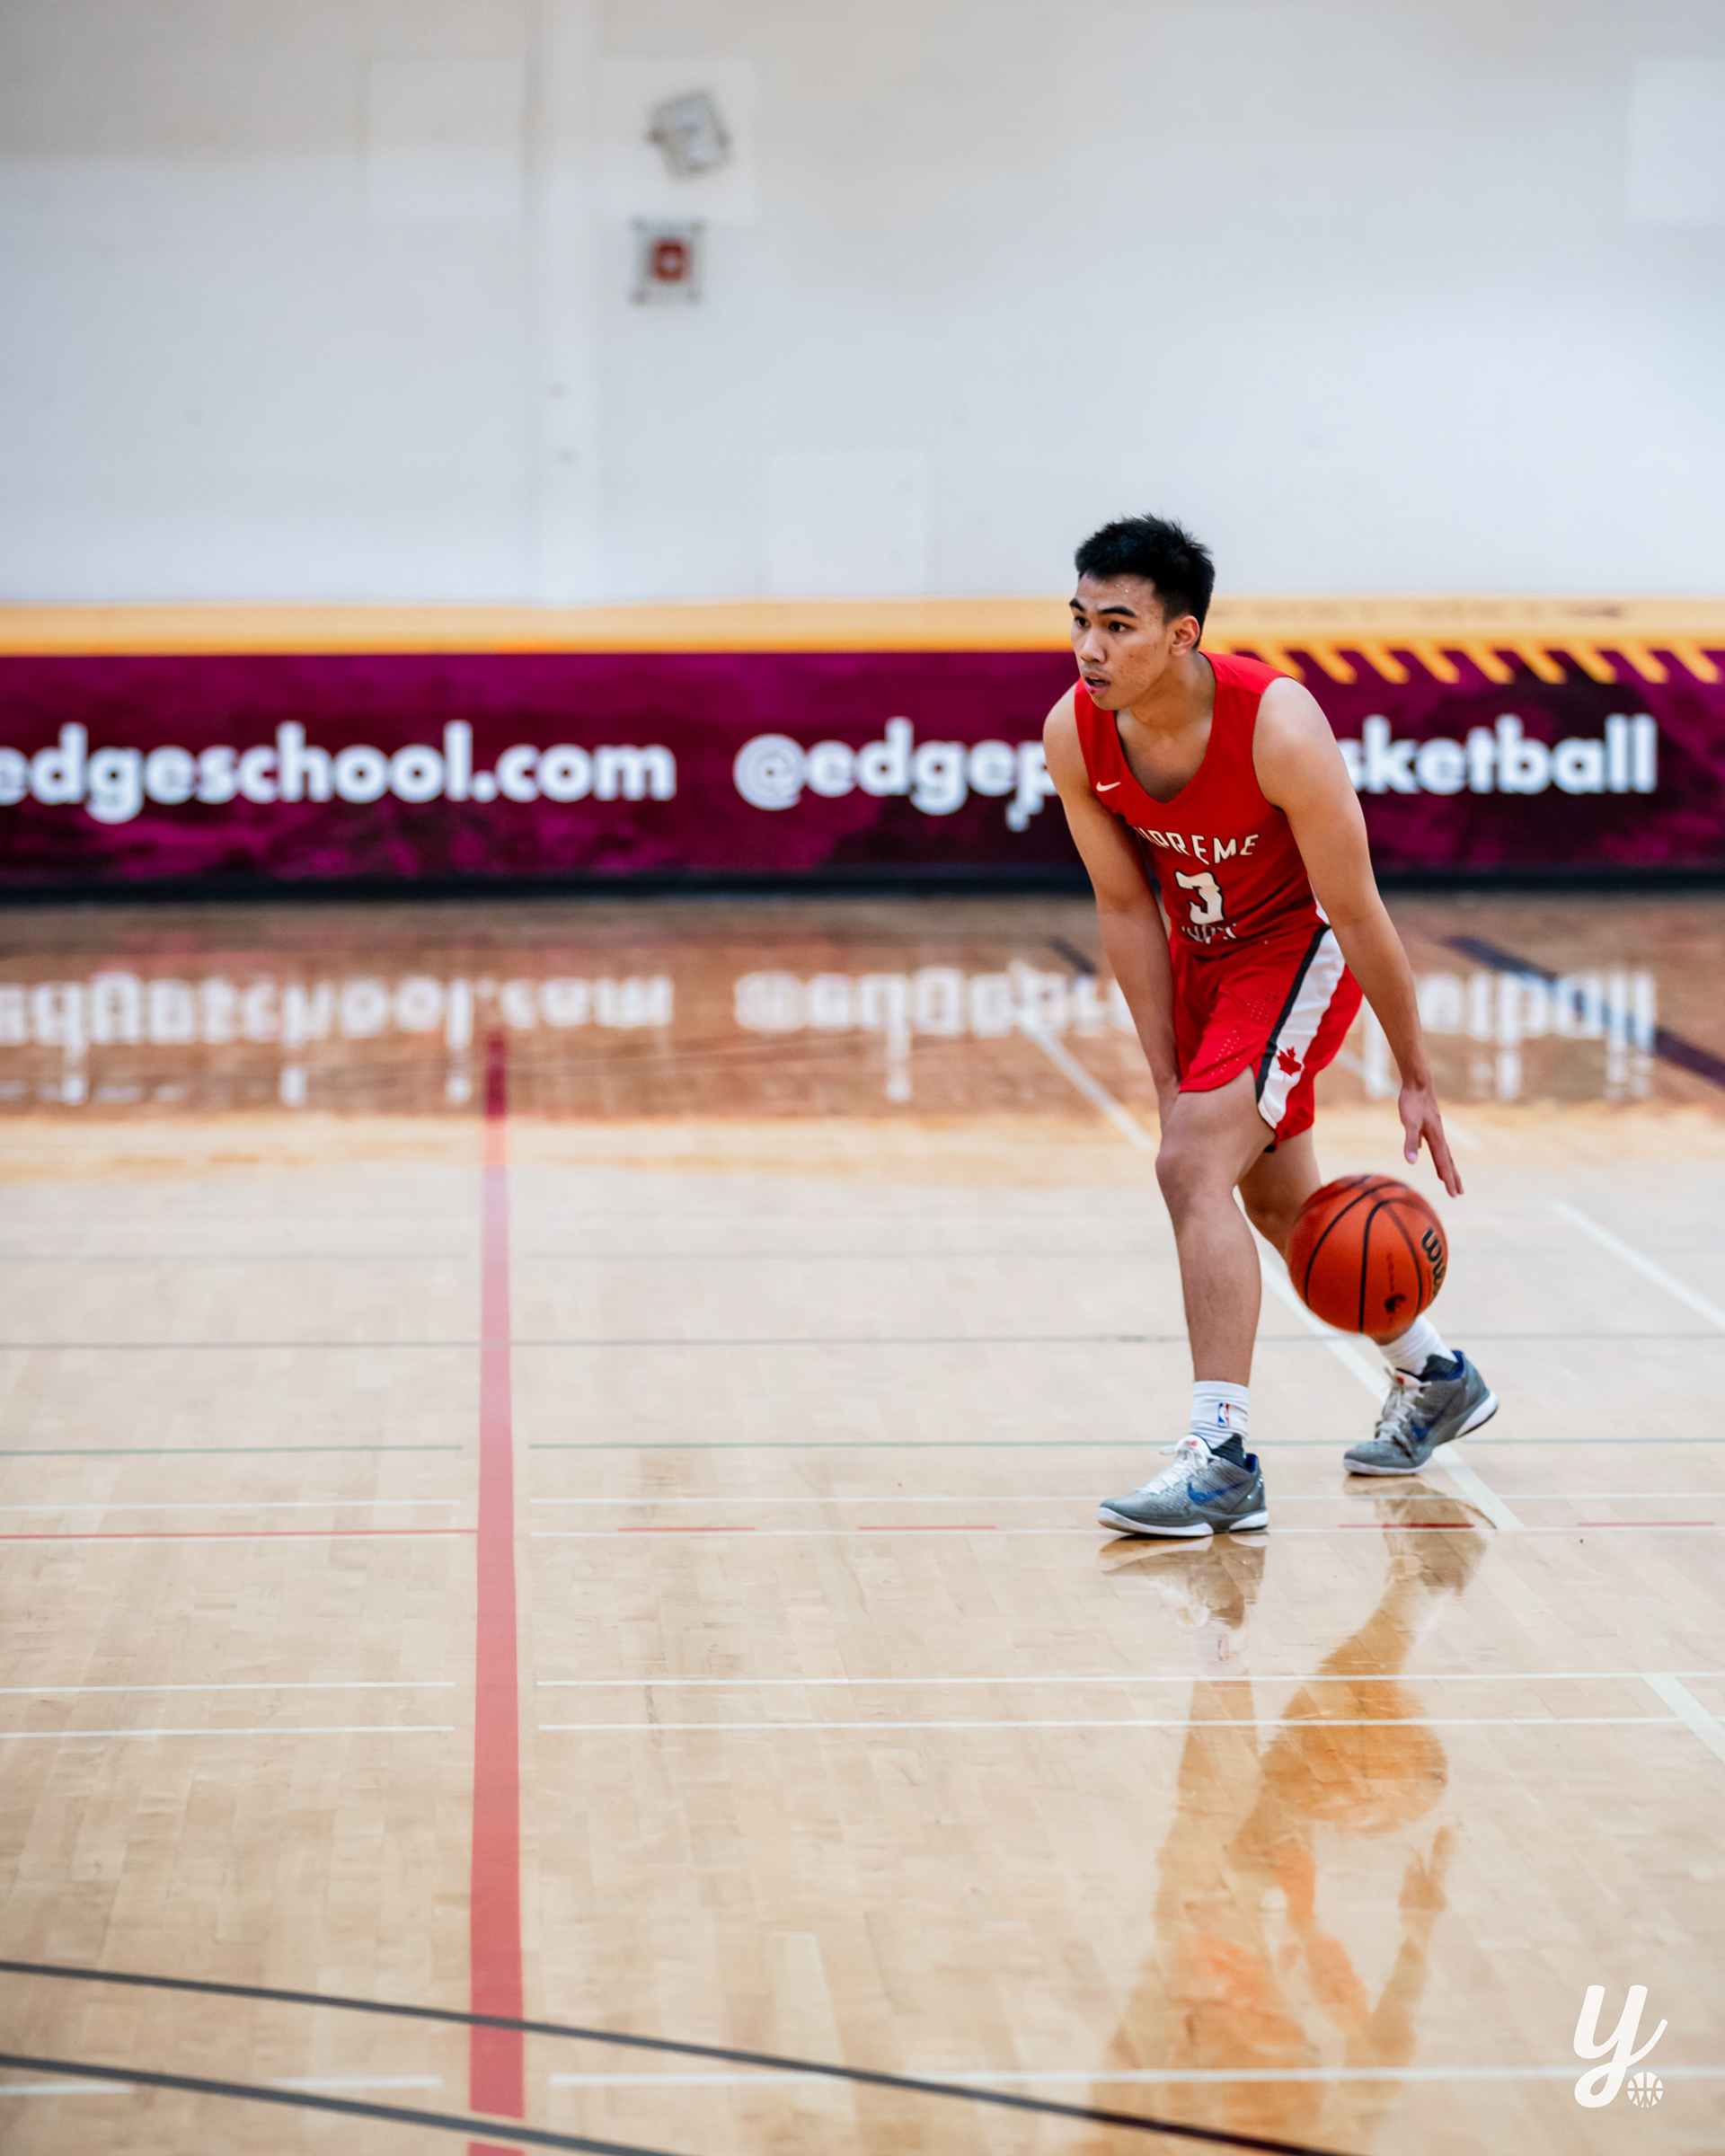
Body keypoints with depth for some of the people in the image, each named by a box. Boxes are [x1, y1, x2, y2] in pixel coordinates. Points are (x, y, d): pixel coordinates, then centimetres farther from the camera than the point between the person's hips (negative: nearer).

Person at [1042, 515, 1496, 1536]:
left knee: (1194, 1167, -24)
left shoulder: (1278, 729, -34)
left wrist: (1418, 1082, -17)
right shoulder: (1074, 736, -20)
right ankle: (1434, 1376, 41)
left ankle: (1224, 1457, -22)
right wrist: (1169, 1080, -10)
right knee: (1279, 1199, 19)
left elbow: (1359, 915, -24)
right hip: (1200, 949, 7)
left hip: (1302, 947, -7)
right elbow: (1127, 906, -9)